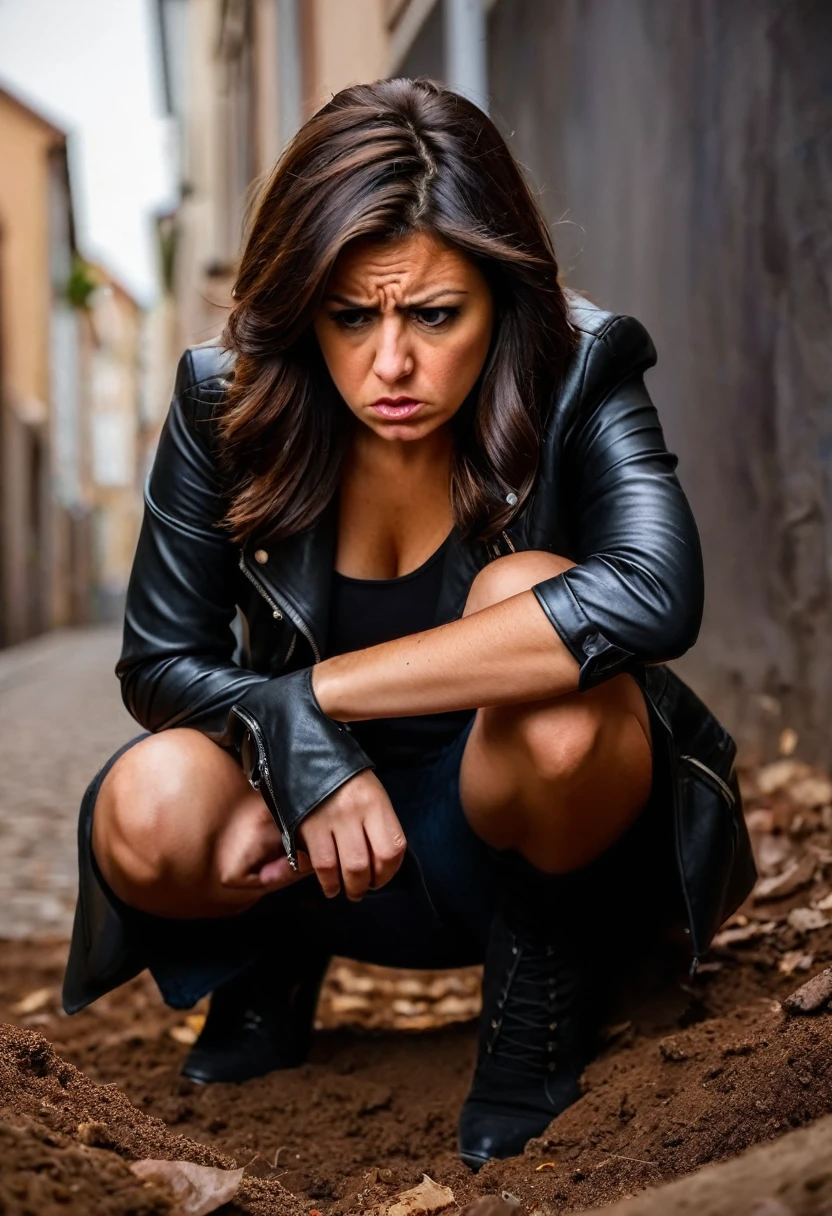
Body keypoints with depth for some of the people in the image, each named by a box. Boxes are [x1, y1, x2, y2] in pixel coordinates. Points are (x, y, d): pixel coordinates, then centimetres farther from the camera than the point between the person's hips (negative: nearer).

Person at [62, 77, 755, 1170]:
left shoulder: (578, 377, -21)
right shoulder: (228, 403, -13)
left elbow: (656, 597, -40)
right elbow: (159, 660, -8)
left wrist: (315, 688, -37)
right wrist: (294, 737, -31)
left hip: (539, 827, -2)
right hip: (324, 827, 3)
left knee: (527, 594, -34)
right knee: (150, 810, -30)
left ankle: (542, 950, -6)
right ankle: (273, 950, 8)